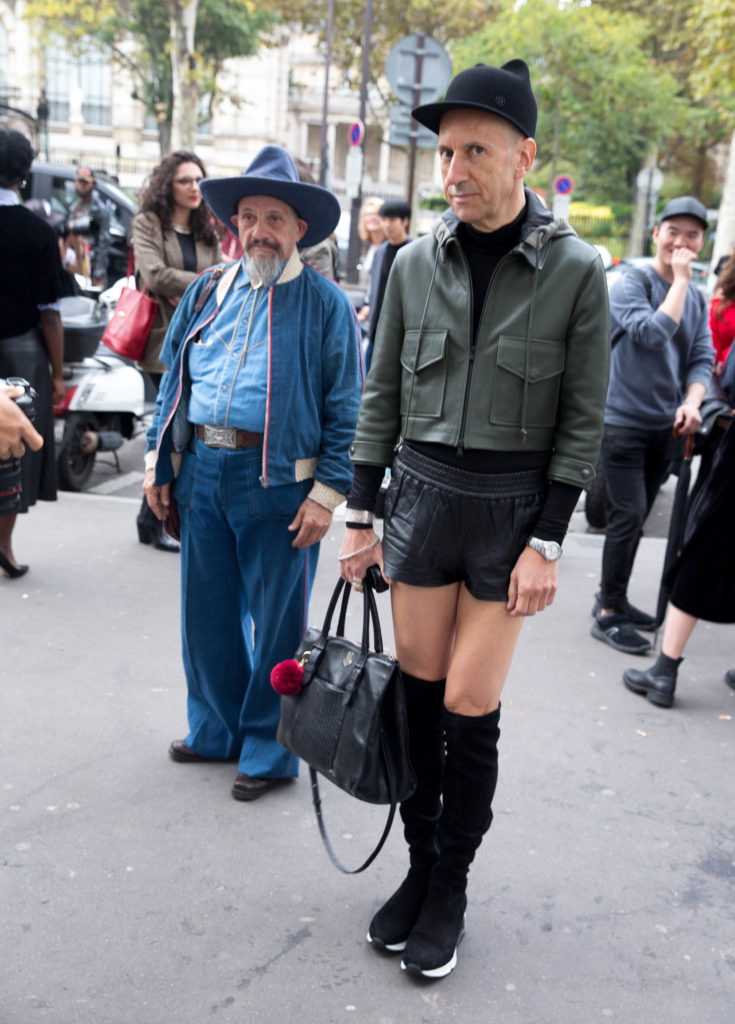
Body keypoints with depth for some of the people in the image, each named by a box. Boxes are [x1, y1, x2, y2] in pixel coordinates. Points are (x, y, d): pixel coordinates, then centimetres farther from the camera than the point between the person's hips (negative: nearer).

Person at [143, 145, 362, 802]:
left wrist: (327, 494, -12)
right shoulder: (207, 293, 10)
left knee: (277, 623, 6)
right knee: (208, 611, 16)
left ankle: (269, 749, 24)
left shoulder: (325, 304, -5)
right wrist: (158, 462, 10)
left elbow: (346, 408, -7)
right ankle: (217, 729, 36)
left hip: (280, 483, -5)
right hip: (202, 471, 5)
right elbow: (174, 379, 16)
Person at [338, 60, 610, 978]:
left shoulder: (575, 271, -7)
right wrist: (359, 519, 5)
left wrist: (546, 543, -9)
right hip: (419, 492, 3)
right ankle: (419, 867, 27)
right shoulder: (416, 263, 2)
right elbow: (382, 396, 7)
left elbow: (582, 420, -5)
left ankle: (451, 891, 20)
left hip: (512, 507, -3)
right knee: (417, 694, 9)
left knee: (469, 712, 1)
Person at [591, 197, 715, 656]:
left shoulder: (698, 299, 11)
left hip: (666, 427, 6)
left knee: (637, 517, 13)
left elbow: (702, 357, 6)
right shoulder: (632, 283, -9)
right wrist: (680, 280, -17)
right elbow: (653, 333, -24)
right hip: (623, 421, -6)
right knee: (629, 515, -8)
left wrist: (692, 402, -12)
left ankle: (613, 597, 27)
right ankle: (608, 614, 3)